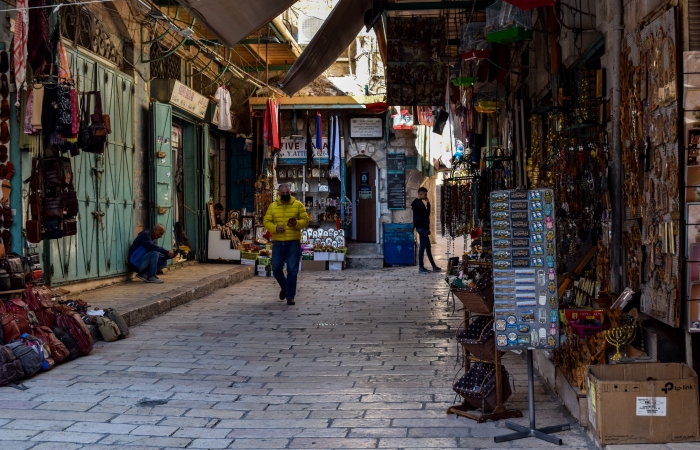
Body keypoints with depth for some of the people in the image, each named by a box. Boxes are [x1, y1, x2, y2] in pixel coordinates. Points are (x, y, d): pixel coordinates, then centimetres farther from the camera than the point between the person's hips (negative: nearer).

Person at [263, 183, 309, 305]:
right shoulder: (272, 206, 7)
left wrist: (296, 223, -20)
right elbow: (266, 221, 4)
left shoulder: (298, 205, 3)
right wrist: (275, 228, -16)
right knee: (276, 269, 3)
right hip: (278, 243, 2)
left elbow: (305, 220, 1)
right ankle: (284, 287, 32)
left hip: (293, 243, -2)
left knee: (292, 270, -4)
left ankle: (290, 296, 4)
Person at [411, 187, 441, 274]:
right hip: (422, 227, -11)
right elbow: (426, 214, -14)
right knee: (422, 247, -9)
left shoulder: (418, 203, 19)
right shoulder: (420, 203, -13)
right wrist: (428, 204, -6)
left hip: (423, 227, 11)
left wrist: (427, 228, 20)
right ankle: (421, 267, -9)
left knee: (428, 247, 13)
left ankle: (434, 266, 18)